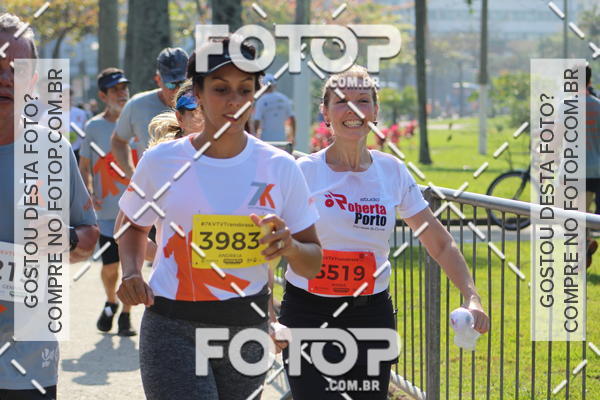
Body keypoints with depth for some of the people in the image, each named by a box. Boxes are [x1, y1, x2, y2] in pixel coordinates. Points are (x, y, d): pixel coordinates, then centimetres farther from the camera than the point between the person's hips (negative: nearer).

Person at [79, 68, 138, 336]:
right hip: (106, 210, 0)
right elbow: (84, 166, 8)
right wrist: (89, 193, -8)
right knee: (109, 266, 1)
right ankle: (110, 303, 30)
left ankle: (126, 314, 13)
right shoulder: (94, 127, 2)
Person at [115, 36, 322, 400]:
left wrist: (290, 246, -17)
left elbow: (313, 264, 6)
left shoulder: (280, 168, 2)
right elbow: (135, 226, 19)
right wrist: (131, 272, -1)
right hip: (173, 328, -2)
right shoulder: (161, 161, 0)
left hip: (248, 329, 2)